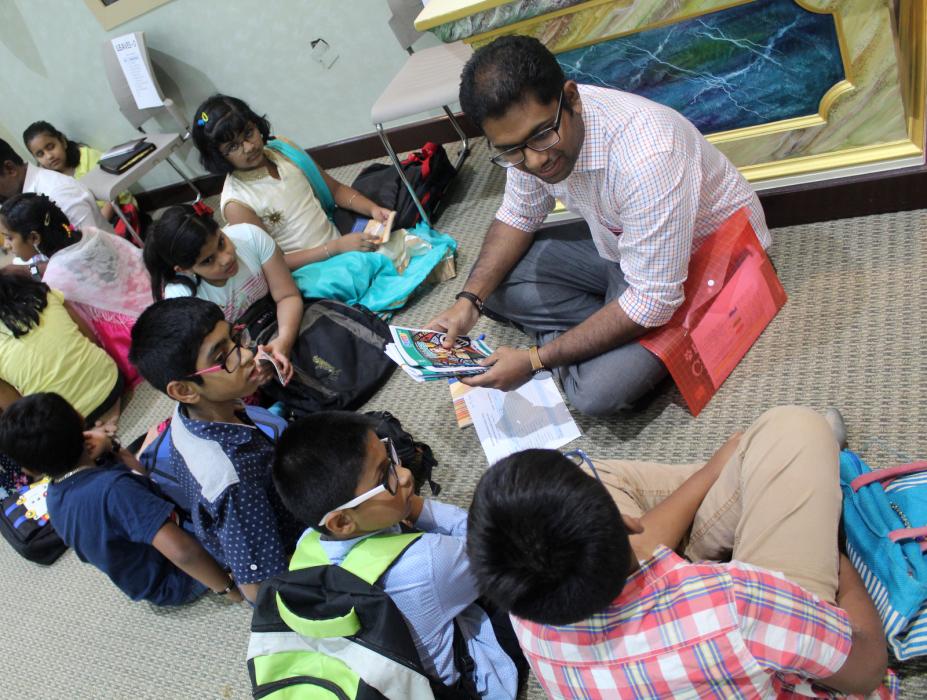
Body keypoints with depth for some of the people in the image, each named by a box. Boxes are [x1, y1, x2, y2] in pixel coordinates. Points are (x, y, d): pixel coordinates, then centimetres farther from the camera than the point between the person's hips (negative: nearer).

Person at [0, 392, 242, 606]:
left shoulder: (55, 497, -8)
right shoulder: (112, 488, -37)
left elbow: (143, 477, 1)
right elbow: (181, 550, -45)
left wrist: (112, 448, -18)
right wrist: (230, 587, -28)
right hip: (177, 582, -8)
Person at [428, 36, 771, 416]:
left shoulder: (646, 155, -38)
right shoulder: (529, 125, -15)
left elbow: (652, 302, -33)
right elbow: (519, 216, 2)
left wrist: (535, 359, -28)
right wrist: (469, 300, -12)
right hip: (618, 243, 7)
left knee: (597, 391, -27)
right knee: (492, 281, -4)